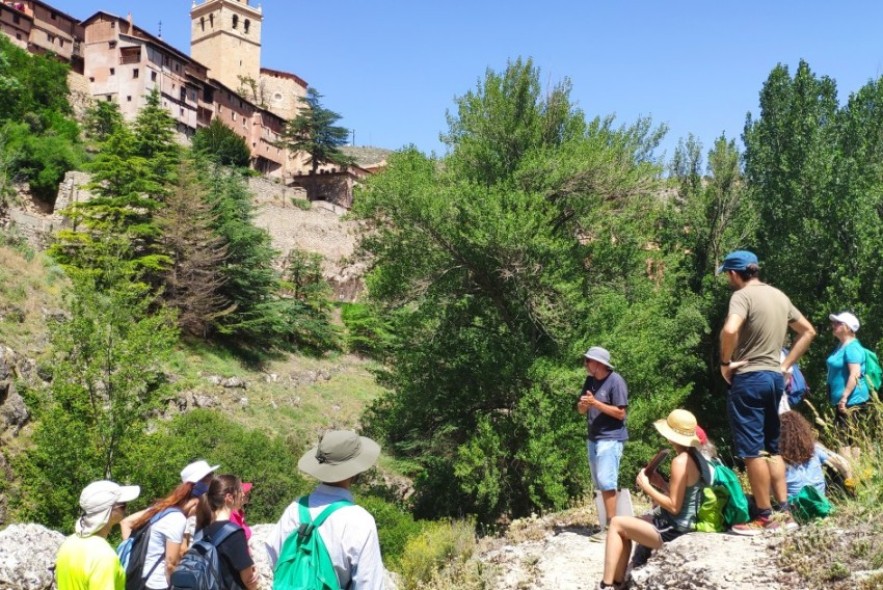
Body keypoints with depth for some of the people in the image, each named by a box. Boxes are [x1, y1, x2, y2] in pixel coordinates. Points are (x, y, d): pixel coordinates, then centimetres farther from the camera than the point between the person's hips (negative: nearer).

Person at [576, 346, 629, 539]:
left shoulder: (615, 381, -12)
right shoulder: (590, 380, 11)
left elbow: (620, 413, -15)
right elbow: (581, 410, 14)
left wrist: (595, 403, -20)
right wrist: (583, 404, -10)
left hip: (610, 439, -8)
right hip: (593, 438, 8)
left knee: (606, 482, -12)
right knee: (599, 484, 10)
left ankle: (611, 525, -9)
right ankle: (607, 521, 17)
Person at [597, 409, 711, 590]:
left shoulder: (680, 461, -23)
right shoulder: (696, 456, 6)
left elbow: (674, 506, -23)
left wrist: (646, 486, -15)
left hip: (672, 529, -10)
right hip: (684, 523, 10)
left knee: (617, 524, 2)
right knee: (624, 528, 20)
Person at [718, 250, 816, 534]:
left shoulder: (743, 295, -12)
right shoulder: (779, 296, 13)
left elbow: (730, 330, -30)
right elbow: (808, 331, 21)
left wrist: (725, 362, -14)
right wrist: (785, 365, 16)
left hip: (749, 379, -8)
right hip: (775, 378, 8)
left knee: (752, 451, -1)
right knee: (771, 447, 16)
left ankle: (765, 517, 4)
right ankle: (784, 512, 18)